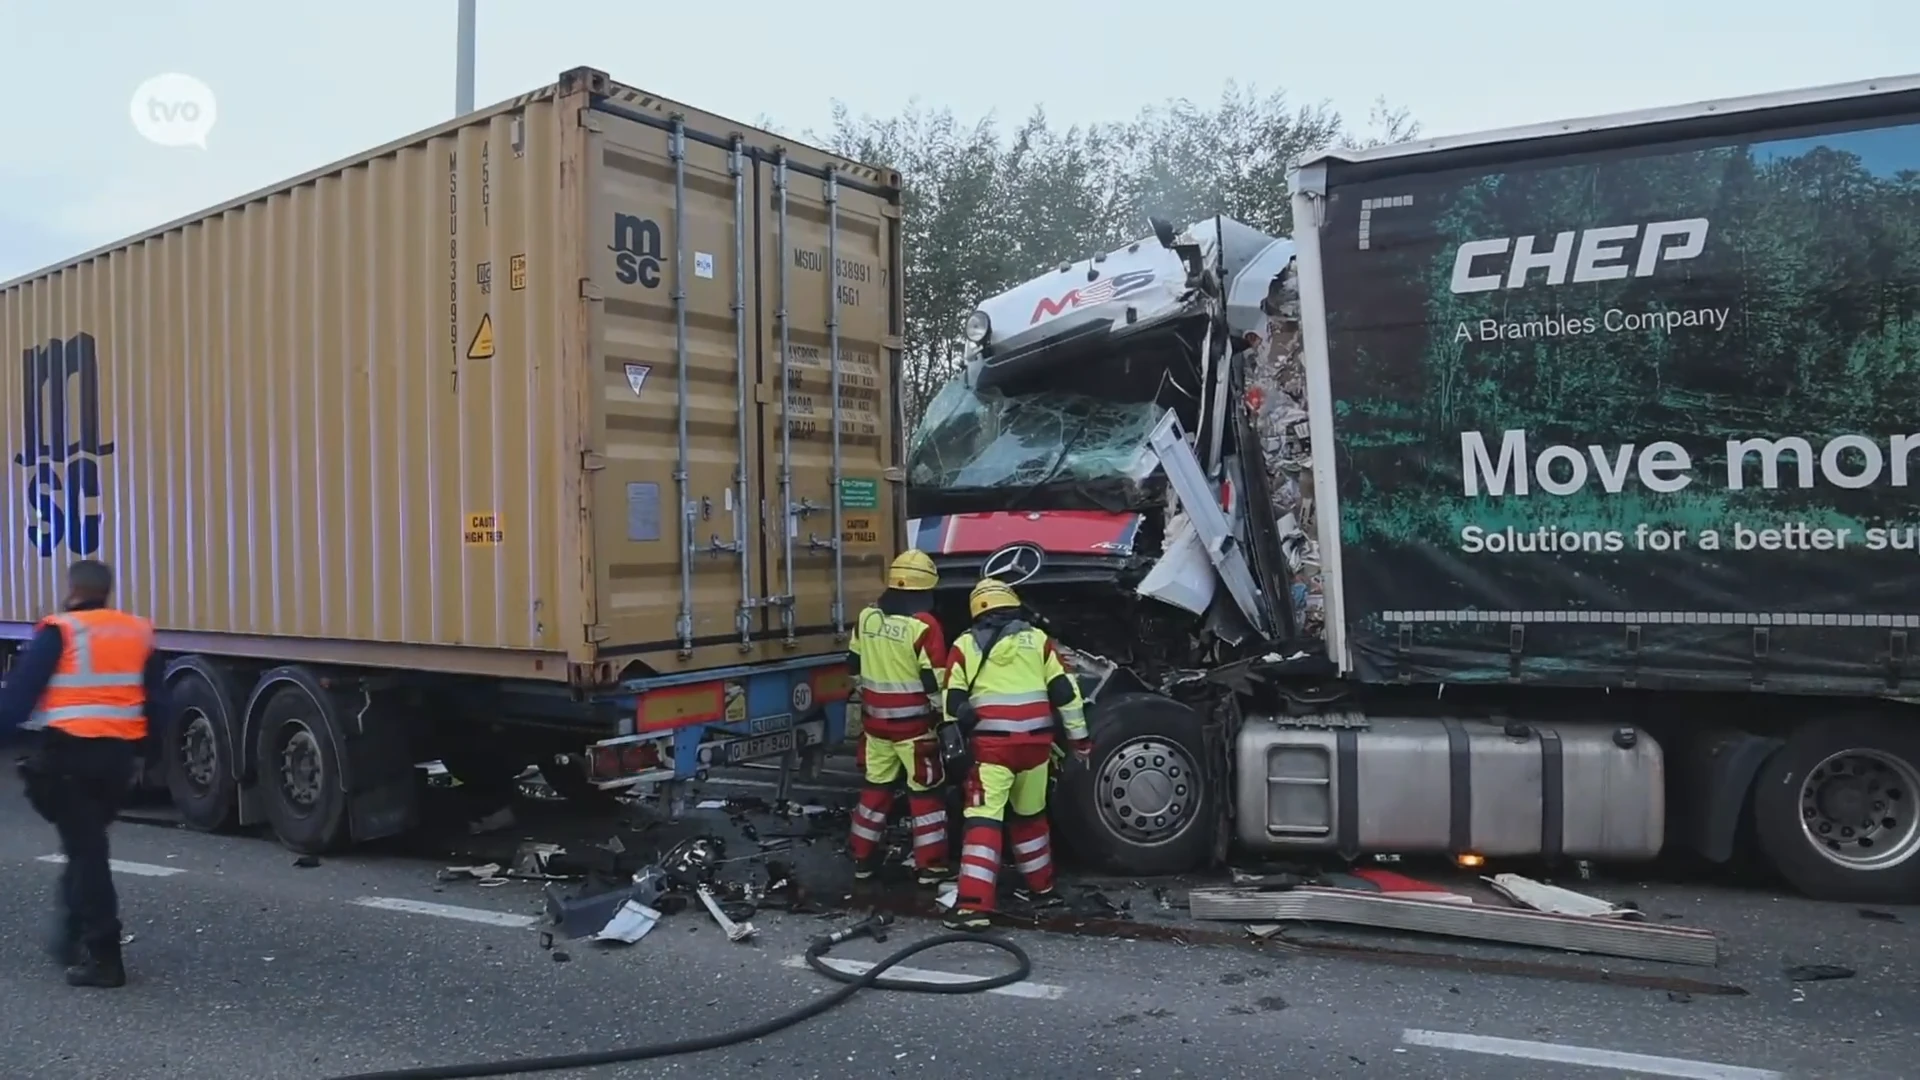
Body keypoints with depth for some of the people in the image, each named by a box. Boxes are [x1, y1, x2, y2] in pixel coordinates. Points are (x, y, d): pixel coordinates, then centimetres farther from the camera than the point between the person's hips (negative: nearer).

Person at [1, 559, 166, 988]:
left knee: (84, 848, -2)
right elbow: (155, 702, 13)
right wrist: (141, 751, 22)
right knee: (88, 841, 23)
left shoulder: (60, 632, -7)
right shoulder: (139, 632, 9)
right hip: (119, 753, 5)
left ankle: (102, 955, -3)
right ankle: (73, 932, 30)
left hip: (69, 752, -5)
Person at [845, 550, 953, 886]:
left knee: (876, 786, 18)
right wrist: (946, 717, -3)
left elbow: (855, 666, 11)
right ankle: (931, 866, 9)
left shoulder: (866, 617, 1)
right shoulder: (924, 625, -18)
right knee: (925, 792, 6)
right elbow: (934, 682, -15)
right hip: (913, 723, -5)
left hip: (875, 719, 5)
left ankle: (863, 858, 24)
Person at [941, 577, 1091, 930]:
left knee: (982, 822, -5)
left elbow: (953, 703, 3)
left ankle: (974, 905, -14)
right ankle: (1041, 887, 33)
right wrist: (1079, 738, 13)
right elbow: (1064, 692, 7)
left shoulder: (965, 645, 5)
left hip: (991, 747, -3)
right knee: (1030, 816, 22)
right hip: (1035, 745, 3)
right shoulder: (1037, 639, 8)